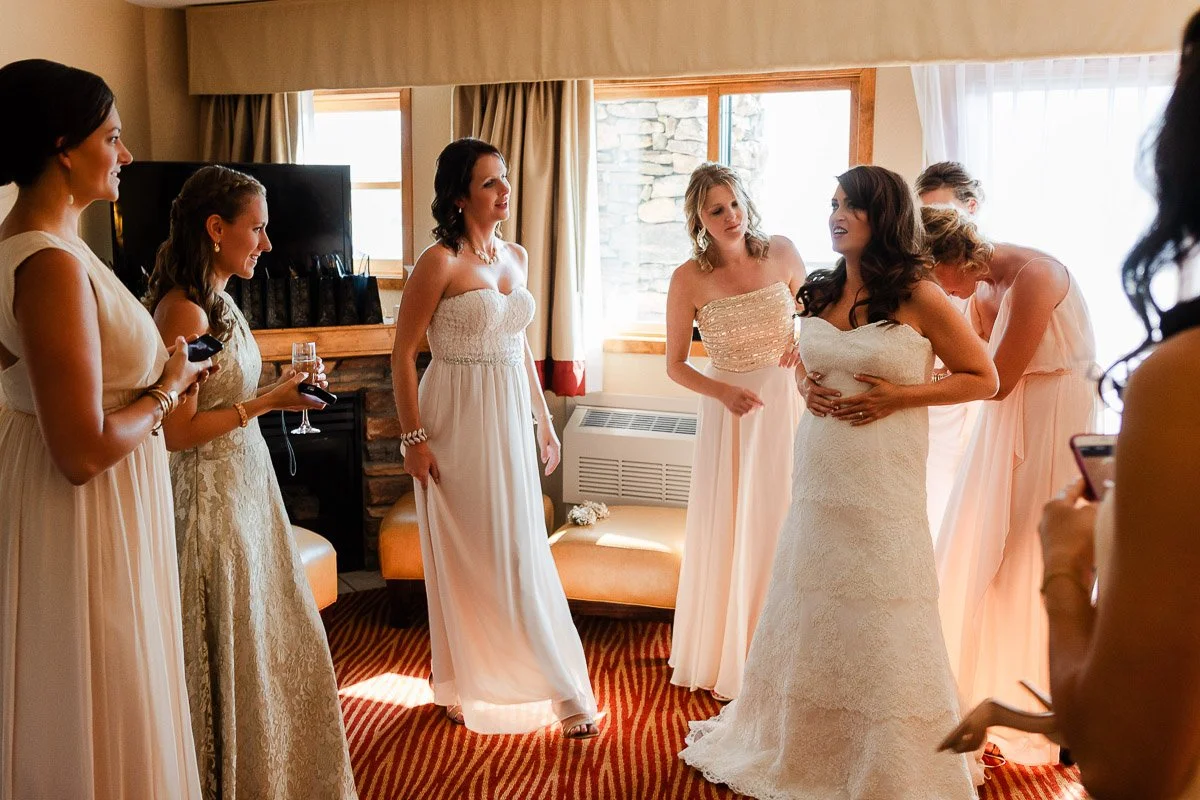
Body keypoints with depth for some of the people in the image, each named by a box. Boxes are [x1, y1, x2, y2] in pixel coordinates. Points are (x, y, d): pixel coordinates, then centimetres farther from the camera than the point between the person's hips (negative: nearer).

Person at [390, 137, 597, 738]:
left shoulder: (515, 256, 8)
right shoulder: (439, 261, -12)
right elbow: (403, 352, -10)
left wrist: (543, 417, 16)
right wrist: (413, 437, -14)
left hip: (510, 419, 6)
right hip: (457, 421, -5)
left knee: (520, 552, 11)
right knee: (464, 558, 6)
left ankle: (558, 688, 23)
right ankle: (463, 685, 27)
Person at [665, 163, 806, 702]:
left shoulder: (782, 253, -3)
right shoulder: (690, 278, -9)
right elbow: (675, 365, -4)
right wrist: (724, 392, -20)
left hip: (788, 405, 2)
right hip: (731, 413, -2)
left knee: (787, 528, 8)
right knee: (732, 536, 8)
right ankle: (727, 660, 28)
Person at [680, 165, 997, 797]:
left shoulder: (918, 298, -8)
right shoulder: (821, 293, 9)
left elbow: (983, 378, -3)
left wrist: (899, 396, -14)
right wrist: (806, 386, 2)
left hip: (883, 482, -5)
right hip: (818, 474, 6)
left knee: (879, 619, 1)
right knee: (808, 607, 14)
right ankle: (803, 746, 33)